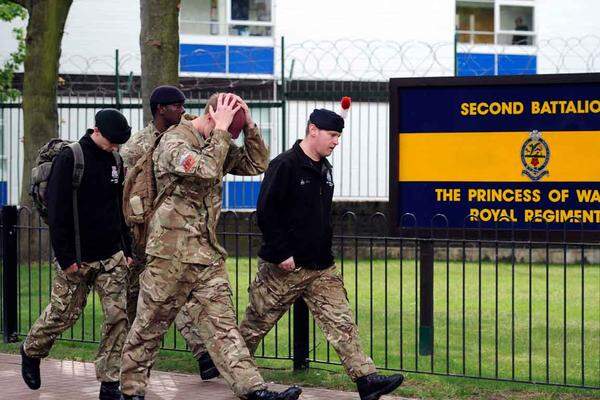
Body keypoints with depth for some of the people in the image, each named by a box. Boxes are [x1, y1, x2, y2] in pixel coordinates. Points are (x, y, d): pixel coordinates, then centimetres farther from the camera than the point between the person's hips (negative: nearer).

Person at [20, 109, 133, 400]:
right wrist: (65, 257, -15)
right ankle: (30, 352, 34)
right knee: (63, 314, 6)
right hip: (76, 258, -5)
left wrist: (127, 250, 14)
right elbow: (57, 212, -13)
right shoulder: (69, 158, -11)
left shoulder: (115, 160, 9)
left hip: (112, 257, 5)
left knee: (118, 316, -4)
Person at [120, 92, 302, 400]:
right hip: (170, 253, -7)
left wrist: (249, 126, 0)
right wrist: (221, 129, -20)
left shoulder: (218, 145, 13)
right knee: (150, 326, 5)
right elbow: (207, 170, -29)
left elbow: (257, 164, 13)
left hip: (207, 254, 7)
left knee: (221, 324, 1)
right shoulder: (174, 142, -13)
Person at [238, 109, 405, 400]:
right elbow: (266, 213, -19)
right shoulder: (284, 166, -14)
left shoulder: (324, 169, 13)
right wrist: (282, 254, -19)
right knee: (256, 325, 7)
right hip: (284, 267, -7)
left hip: (321, 268, 7)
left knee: (342, 324, -3)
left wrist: (324, 253, 17)